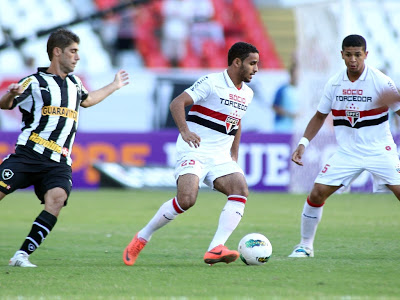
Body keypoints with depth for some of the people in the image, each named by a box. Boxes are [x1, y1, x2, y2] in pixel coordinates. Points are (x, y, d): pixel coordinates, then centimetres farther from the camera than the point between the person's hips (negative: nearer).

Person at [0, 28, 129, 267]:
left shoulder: (74, 83, 22)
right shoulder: (35, 82, 2)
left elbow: (86, 100, 45)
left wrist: (114, 86, 54)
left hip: (59, 163, 4)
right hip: (28, 155, -4)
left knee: (57, 199, -23)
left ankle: (22, 255, -23)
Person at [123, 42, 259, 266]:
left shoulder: (247, 94, 15)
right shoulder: (211, 83, -8)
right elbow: (177, 103, -15)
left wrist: (234, 156, 23)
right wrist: (185, 130, -31)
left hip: (220, 157, 7)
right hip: (194, 152, -7)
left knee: (241, 190, -20)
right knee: (186, 199, -24)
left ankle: (215, 249, -26)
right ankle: (142, 239, -3)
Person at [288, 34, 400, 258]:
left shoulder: (380, 81, -10)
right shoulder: (334, 84, 1)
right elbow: (320, 116, 15)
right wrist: (303, 143, 5)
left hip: (379, 151, -3)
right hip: (347, 153, 3)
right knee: (317, 193, -7)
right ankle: (305, 245, 11)